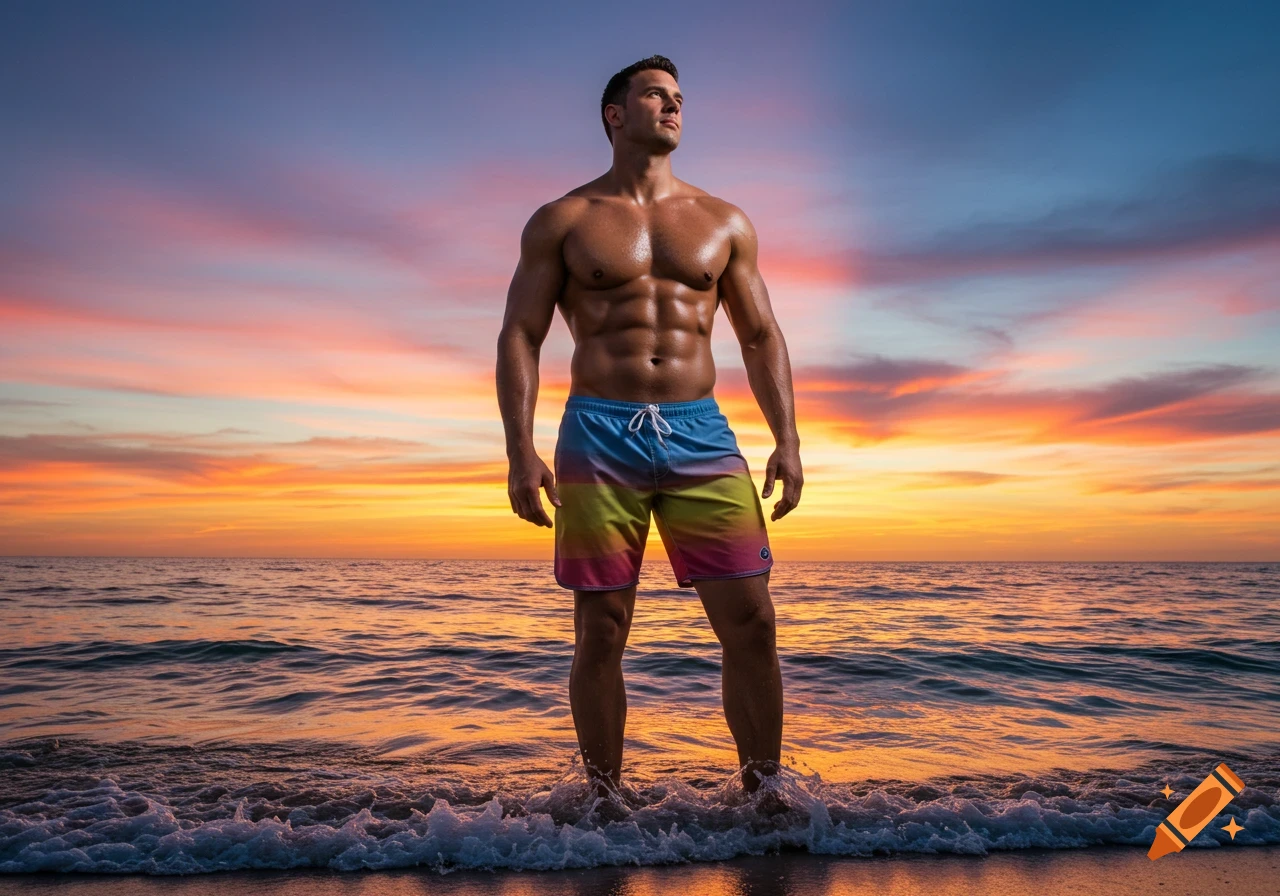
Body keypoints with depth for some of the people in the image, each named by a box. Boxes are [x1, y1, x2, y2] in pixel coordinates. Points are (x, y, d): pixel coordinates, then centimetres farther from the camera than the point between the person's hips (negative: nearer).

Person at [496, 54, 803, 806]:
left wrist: (787, 439, 3)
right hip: (600, 435, -2)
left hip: (701, 434, 2)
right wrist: (520, 452, -9)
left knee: (751, 621, -3)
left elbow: (761, 337, 15)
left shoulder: (724, 223, 16)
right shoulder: (562, 221, 9)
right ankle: (606, 800, 19)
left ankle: (765, 793, 13)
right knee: (601, 633, 2)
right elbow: (519, 336, 3)